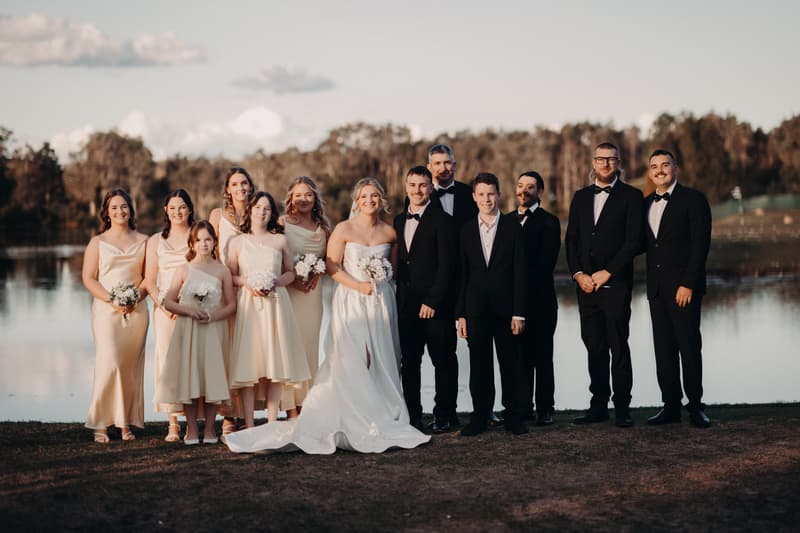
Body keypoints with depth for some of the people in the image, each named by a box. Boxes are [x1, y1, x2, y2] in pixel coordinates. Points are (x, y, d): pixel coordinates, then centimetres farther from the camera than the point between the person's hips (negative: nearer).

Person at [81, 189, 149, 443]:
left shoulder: (143, 241, 11)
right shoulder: (97, 242, 6)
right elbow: (88, 278, 1)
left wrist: (137, 298, -7)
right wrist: (111, 300, -11)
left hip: (136, 310, 2)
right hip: (107, 310, -2)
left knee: (132, 366, 1)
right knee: (110, 363, -14)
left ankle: (126, 422, 7)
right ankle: (100, 424, -7)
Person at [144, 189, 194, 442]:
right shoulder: (156, 241, 13)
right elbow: (150, 281, 10)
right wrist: (162, 304, -8)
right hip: (165, 309, 1)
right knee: (168, 360, -5)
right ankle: (173, 424, -3)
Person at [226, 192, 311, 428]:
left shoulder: (280, 240, 10)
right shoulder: (238, 242, 8)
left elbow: (291, 272, 12)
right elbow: (230, 276, 7)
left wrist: (276, 282, -6)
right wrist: (247, 283, -11)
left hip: (276, 304, 1)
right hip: (248, 305, -1)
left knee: (276, 362, -2)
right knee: (247, 363, -6)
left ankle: (272, 422, 2)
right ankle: (249, 424, -5)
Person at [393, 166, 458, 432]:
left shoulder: (441, 220, -6)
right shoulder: (399, 221, 13)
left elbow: (446, 265, -12)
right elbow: (398, 263, 16)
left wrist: (432, 301, -16)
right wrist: (398, 297, 6)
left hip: (435, 306, -6)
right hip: (406, 305, 6)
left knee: (443, 361, 3)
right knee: (409, 362, 7)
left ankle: (442, 416, 10)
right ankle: (412, 417, 13)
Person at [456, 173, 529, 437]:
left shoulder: (512, 229, 1)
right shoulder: (466, 230, 7)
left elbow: (519, 273, -1)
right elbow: (462, 274, 6)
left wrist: (518, 313, -8)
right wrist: (461, 314, 1)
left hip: (505, 308, -2)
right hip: (476, 309, 2)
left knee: (511, 363, 3)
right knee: (479, 365, 5)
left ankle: (514, 416, 12)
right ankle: (479, 417, 11)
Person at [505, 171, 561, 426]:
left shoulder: (549, 222, 0)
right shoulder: (506, 221, 15)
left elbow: (546, 262, -9)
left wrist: (523, 285, -13)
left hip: (539, 298, -4)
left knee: (542, 356, -1)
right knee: (520, 356, 5)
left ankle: (545, 409, 2)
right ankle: (523, 408, 10)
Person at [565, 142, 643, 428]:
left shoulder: (630, 196, 1)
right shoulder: (581, 197, 16)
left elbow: (633, 239, -7)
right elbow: (571, 239, 12)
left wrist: (607, 272, -12)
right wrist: (578, 274, -2)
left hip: (616, 283, -4)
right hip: (586, 284, 4)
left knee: (618, 346, -3)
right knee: (594, 347, 7)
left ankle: (622, 407, 1)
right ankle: (599, 406, 12)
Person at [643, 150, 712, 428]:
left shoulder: (693, 199, -4)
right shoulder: (647, 204, 15)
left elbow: (700, 244, -10)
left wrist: (688, 285, -16)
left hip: (684, 286, -6)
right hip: (656, 287, 6)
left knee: (689, 346, -3)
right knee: (663, 348, 5)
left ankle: (695, 406, 4)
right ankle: (671, 405, 10)